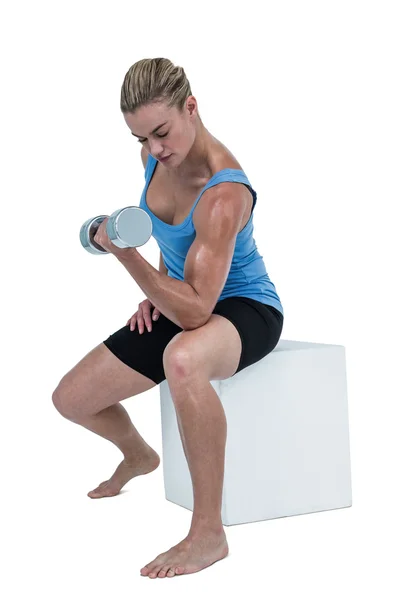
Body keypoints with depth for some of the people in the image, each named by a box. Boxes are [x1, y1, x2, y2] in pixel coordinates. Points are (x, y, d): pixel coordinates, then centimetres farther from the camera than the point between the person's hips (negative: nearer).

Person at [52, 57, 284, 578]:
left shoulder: (224, 194, -31)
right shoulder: (155, 157, -6)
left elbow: (196, 310, -34)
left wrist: (125, 254, -39)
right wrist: (157, 290, 4)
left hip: (245, 308, -8)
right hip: (183, 305, 8)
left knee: (182, 359, -46)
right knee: (71, 399, 6)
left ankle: (209, 533, -34)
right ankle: (137, 455, 43)